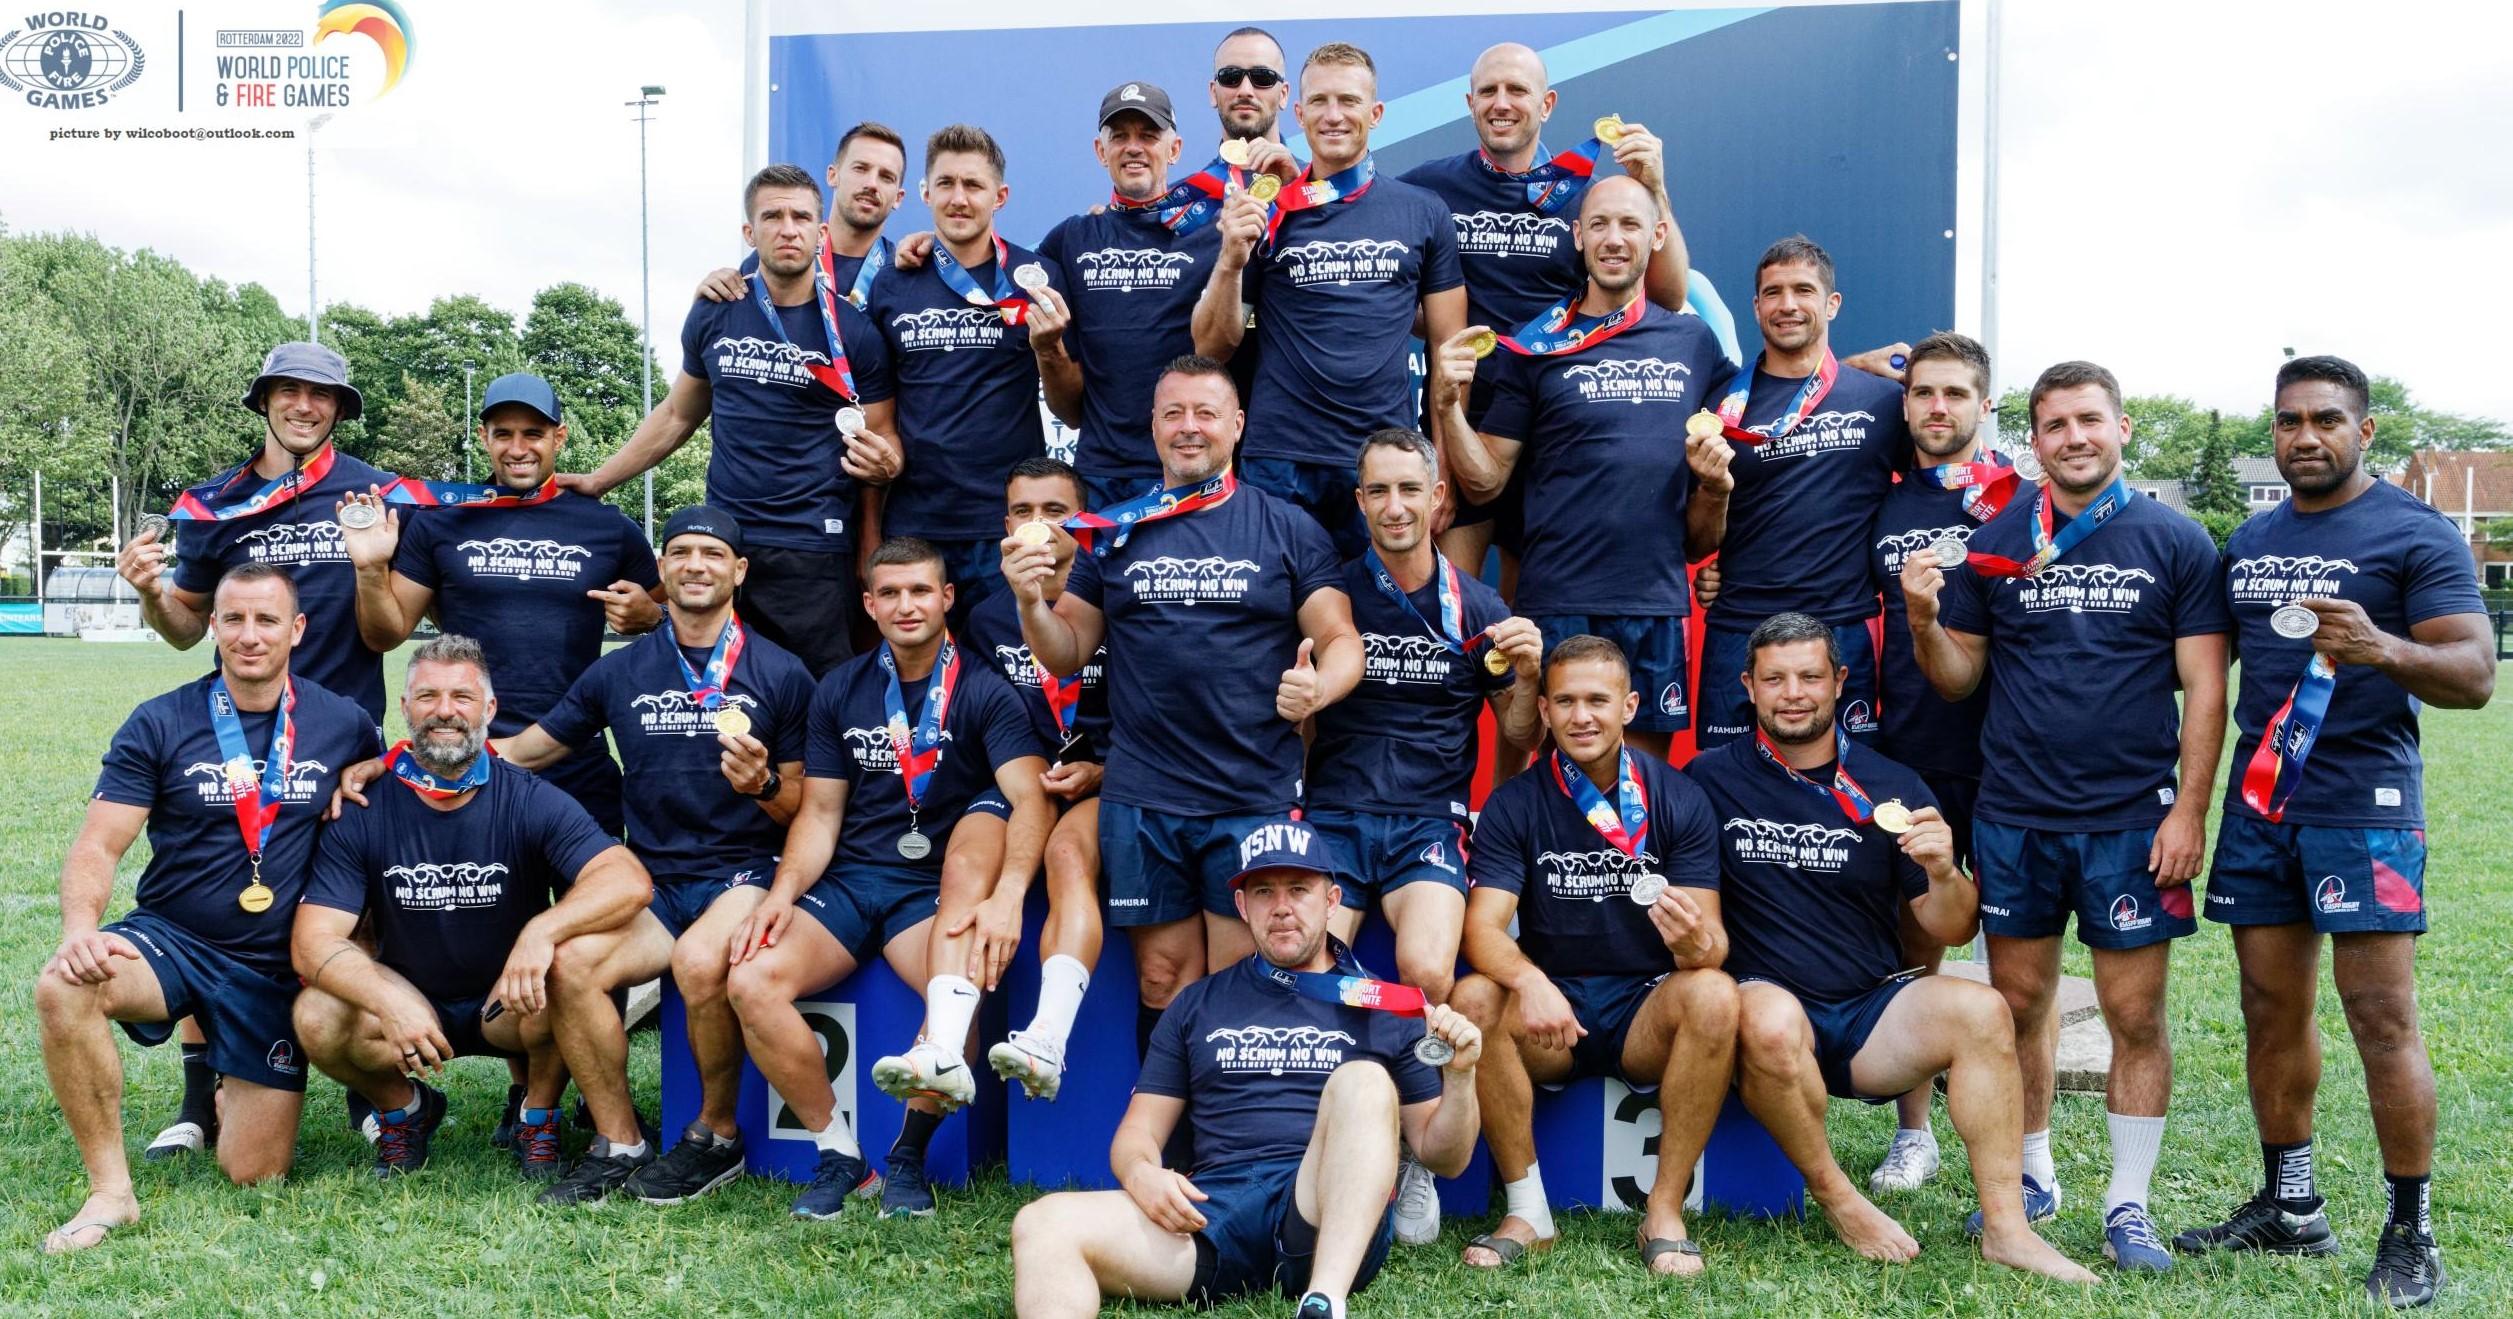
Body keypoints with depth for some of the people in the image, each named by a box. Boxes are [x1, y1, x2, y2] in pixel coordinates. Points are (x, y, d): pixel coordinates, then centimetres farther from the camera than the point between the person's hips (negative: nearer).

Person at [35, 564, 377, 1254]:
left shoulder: (344, 724, 0)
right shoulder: (159, 724, -3)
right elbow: (98, 845, -9)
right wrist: (80, 928, -27)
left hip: (277, 967, 1)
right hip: (170, 939, -1)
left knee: (254, 1173, 0)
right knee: (62, 988, -36)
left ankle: (232, 1092, 37)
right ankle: (110, 1189, -19)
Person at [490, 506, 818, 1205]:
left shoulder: (780, 674, 3)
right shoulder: (620, 671, 11)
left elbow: (805, 811, 5)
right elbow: (521, 750, 15)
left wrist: (764, 785, -18)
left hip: (748, 873, -3)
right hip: (653, 881, 3)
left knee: (698, 960, -35)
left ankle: (718, 1137, -9)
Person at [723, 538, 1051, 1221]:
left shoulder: (983, 691, -2)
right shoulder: (840, 692, 11)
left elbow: (1030, 798, -16)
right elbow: (820, 812, 10)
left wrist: (1007, 895, -34)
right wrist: (782, 892, -10)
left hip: (938, 886, -3)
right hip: (846, 881, 3)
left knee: (966, 990, -36)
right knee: (752, 981, -24)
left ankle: (910, 1153, -17)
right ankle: (838, 1152, -9)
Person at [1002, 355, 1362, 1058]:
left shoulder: (1290, 531, 4)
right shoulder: (1114, 531, 10)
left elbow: (1341, 640, 2)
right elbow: (1067, 653, 11)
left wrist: (1319, 686, -20)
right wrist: (1031, 603, -8)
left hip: (1256, 799, -2)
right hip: (1141, 799, 2)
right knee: (1162, 978, 7)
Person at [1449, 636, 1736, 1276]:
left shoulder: (1679, 800, -3)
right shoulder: (1513, 805, -3)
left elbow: (1712, 944, -9)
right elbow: (1483, 927, -14)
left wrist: (1695, 941, -35)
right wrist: (1529, 982, -37)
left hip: (1646, 1013, 0)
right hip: (1549, 1015, 0)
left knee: (1714, 995, -31)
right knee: (1473, 999, -29)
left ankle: (1665, 1211, -19)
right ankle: (1527, 1209, -15)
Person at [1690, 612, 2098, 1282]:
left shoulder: (1892, 788, 5)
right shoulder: (1711, 781, -1)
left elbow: (1952, 931, 6)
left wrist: (1943, 872, -15)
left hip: (1872, 1010, 3)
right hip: (1768, 1006, -3)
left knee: (1983, 1010, -23)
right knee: (1770, 1019, -36)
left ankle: (2005, 1226, -13)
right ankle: (1838, 1200, -12)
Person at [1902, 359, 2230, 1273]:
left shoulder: (2175, 544, 1)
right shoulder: (1994, 544, 6)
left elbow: (2203, 687, -1)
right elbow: (1958, 678, 8)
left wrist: (2189, 809, -9)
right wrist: (1923, 620, -12)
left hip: (2132, 819, -2)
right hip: (2013, 817, 2)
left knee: (2135, 1014, 2)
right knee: (2019, 1002, 11)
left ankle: (2128, 1204, 14)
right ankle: (2032, 1177, 28)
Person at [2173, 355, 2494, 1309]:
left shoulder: (2416, 534, -2)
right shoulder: (2247, 545, 15)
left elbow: (2475, 675, -10)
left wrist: (2382, 648, -30)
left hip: (2363, 803, -5)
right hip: (2258, 800, 6)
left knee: (2382, 1017, -6)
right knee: (2271, 1009, 9)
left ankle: (2411, 1233, 6)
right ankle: (2290, 1207, 21)